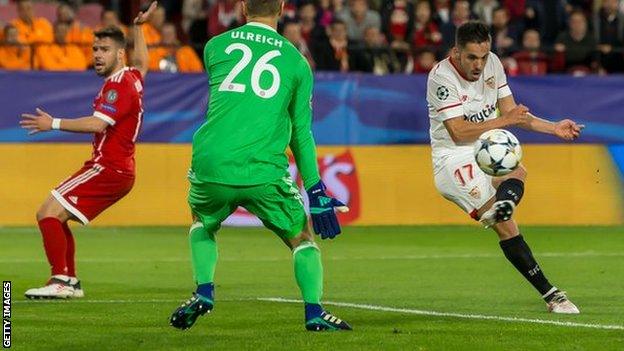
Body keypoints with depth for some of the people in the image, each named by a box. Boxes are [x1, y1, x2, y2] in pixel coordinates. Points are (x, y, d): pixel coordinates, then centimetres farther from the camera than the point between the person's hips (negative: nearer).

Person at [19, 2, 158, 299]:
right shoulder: (132, 77, 15)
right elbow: (142, 62, 41)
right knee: (55, 217, 13)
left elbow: (97, 123, -26)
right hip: (118, 170, 10)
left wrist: (54, 124, -24)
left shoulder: (118, 83, -14)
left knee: (48, 213, -16)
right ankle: (71, 282, 12)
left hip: (108, 168, -10)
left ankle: (61, 281, -21)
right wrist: (138, 28, 46)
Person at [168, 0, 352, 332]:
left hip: (210, 165, 2)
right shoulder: (295, 61, 9)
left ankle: (203, 292, 15)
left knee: (202, 222, 32)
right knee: (301, 239, 17)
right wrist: (317, 193, 15)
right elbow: (301, 134, 10)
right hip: (264, 173, -2)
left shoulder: (215, 46, 13)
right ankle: (314, 311, 1)